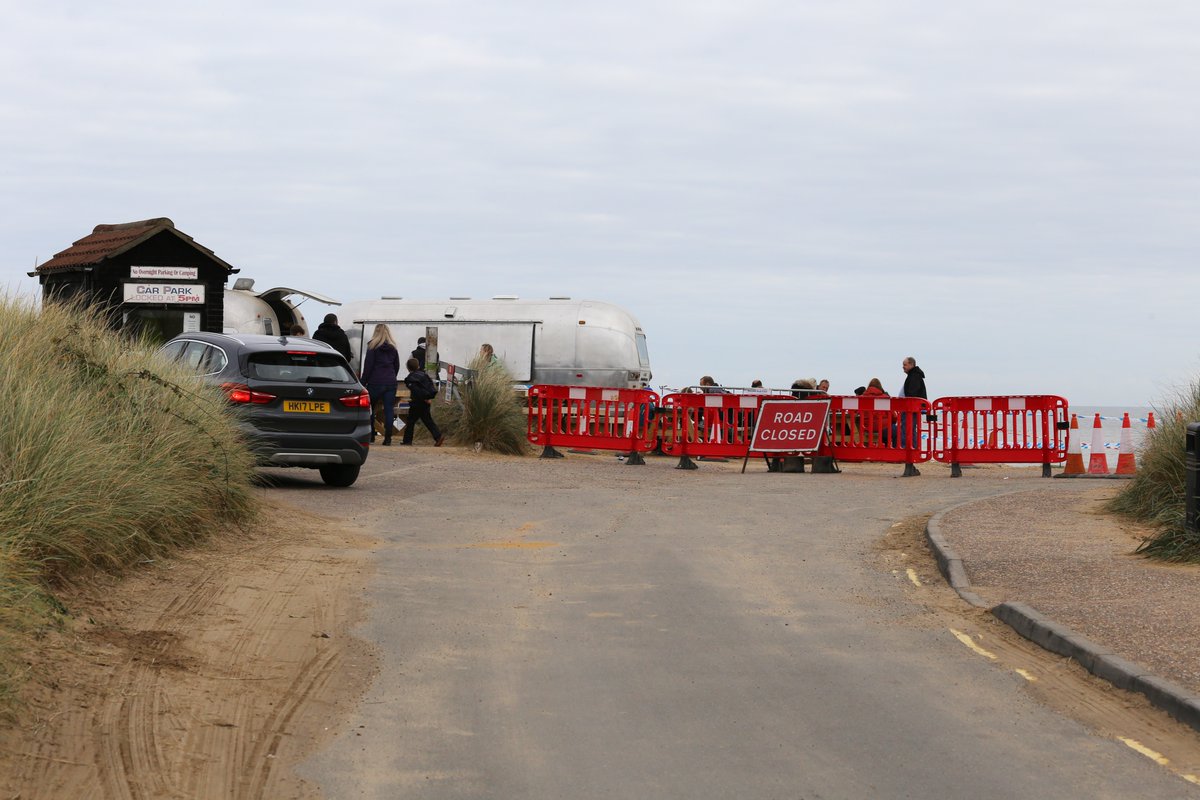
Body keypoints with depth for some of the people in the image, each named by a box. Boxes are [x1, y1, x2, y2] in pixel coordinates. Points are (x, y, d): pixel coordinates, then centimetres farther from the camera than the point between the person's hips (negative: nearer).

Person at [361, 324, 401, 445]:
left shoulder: (373, 347, -4)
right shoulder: (393, 348, 10)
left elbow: (368, 366, -7)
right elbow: (397, 366, 17)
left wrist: (363, 381, -2)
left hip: (375, 382, -4)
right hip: (390, 383, 4)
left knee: (370, 408, 10)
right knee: (389, 409, 0)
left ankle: (371, 435, 9)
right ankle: (388, 437, -5)